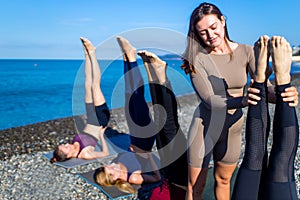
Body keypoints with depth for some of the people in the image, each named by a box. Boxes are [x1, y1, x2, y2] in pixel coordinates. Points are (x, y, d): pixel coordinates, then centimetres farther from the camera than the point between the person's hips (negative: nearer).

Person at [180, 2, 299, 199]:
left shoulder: (245, 52, -8)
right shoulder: (197, 58, -16)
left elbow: (265, 87, -14)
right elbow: (209, 100, -22)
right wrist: (243, 100, -41)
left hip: (234, 128, 3)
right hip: (205, 126, -3)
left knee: (223, 181, 23)